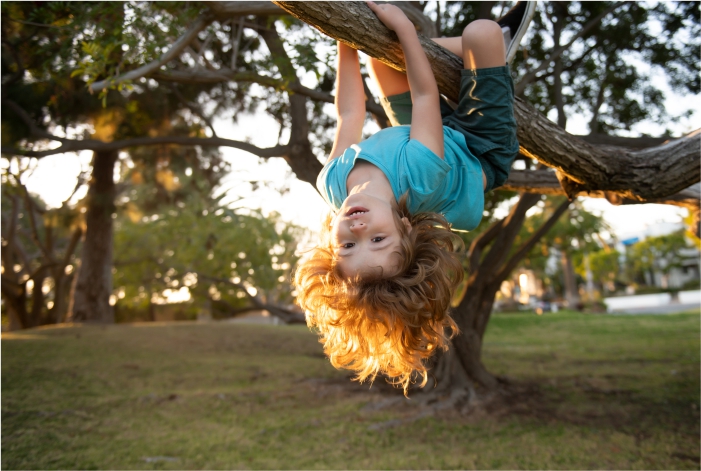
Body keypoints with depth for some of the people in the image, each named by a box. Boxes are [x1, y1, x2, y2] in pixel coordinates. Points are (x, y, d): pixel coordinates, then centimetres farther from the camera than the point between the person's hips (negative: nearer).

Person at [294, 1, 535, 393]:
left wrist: (347, 43, -11)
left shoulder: (333, 184, -35)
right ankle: (499, 44, 22)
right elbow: (425, 93, -34)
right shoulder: (419, 176, -48)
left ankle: (499, 43, 28)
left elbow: (350, 114, -19)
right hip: (479, 152, -4)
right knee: (481, 32, -20)